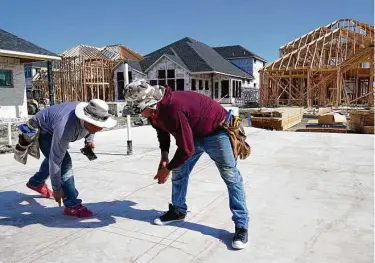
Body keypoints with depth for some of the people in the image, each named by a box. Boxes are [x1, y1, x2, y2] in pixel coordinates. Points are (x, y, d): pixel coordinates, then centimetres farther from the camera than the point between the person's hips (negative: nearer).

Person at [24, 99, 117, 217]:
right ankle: (72, 205, -14)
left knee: (52, 158, 28)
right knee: (64, 163, -23)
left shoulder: (92, 115, -28)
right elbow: (55, 161, -38)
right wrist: (56, 189, -30)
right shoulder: (65, 128, -46)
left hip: (53, 129, 8)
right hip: (42, 130, -8)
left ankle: (36, 182, 55)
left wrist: (89, 140, -9)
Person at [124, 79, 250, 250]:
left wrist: (167, 169, -18)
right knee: (178, 172, 9)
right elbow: (163, 131, 12)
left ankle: (241, 225, -2)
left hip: (216, 131, -9)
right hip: (193, 134, 9)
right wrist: (164, 158, -1)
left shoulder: (173, 109, -39)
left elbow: (186, 149, -33)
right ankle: (178, 211, 26)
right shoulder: (155, 110, -9)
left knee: (230, 176, -9)